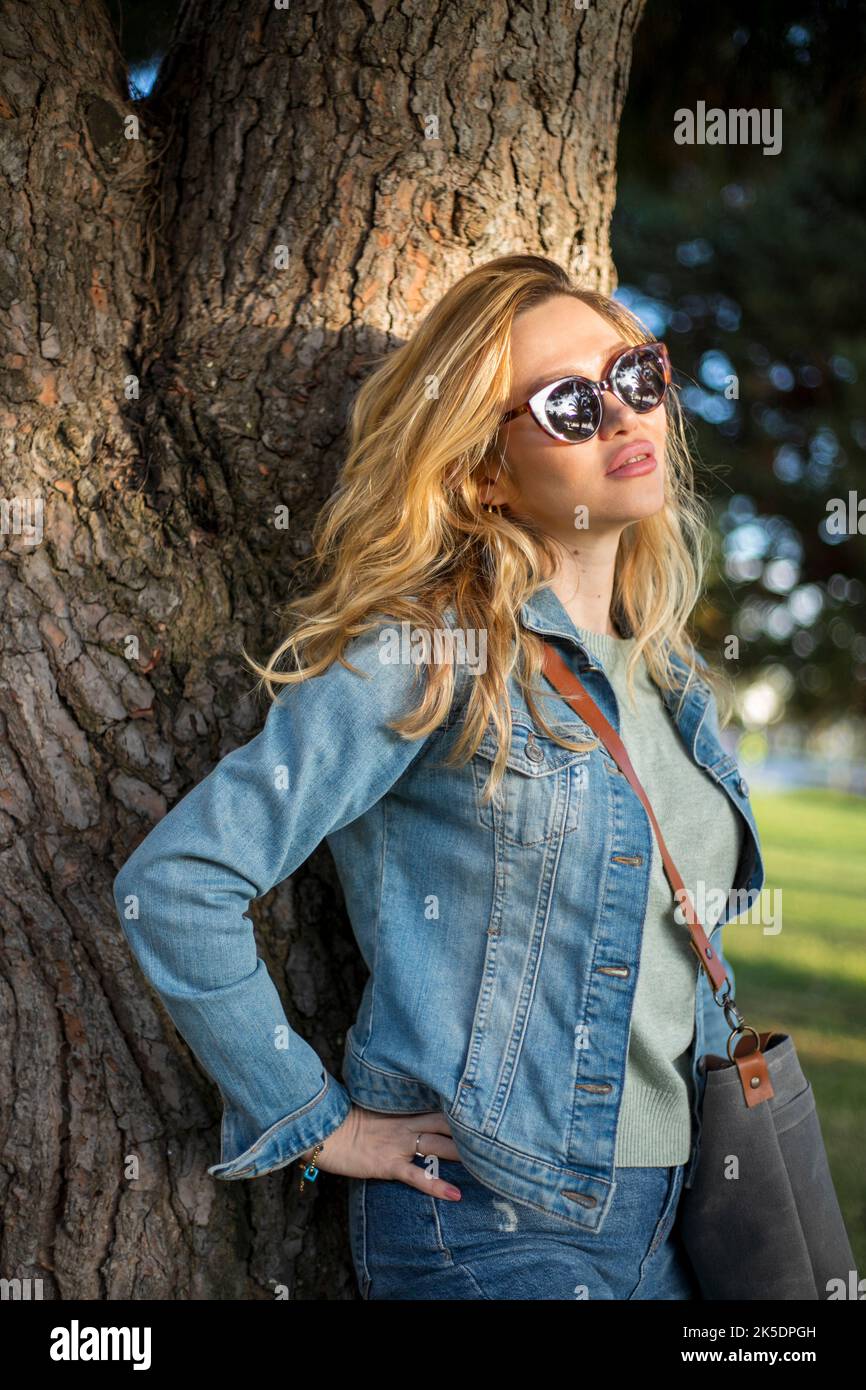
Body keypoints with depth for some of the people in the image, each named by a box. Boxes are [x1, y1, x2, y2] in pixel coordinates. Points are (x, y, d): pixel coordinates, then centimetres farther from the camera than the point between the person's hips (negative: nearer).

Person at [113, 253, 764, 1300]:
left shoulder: (673, 677, 8)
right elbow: (172, 884, -19)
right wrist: (319, 1124, -14)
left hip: (668, 1213, 7)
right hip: (491, 1228, -7)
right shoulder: (427, 655, -14)